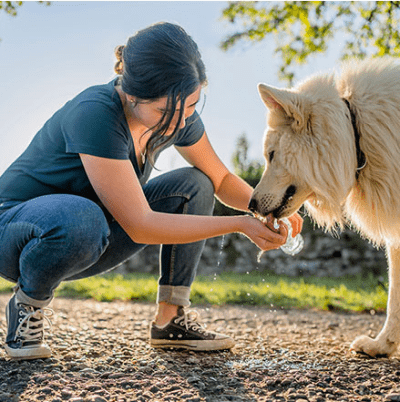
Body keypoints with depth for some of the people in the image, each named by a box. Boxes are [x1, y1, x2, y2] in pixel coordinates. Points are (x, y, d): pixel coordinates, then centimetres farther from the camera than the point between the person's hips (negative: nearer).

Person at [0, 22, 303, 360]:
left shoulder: (177, 113, -10)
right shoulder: (95, 115, -32)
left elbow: (221, 179, 6)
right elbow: (140, 226, -33)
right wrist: (239, 225, -32)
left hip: (86, 239, 7)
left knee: (193, 186, -6)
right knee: (81, 219, -41)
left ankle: (170, 320, -3)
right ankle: (28, 304, -10)